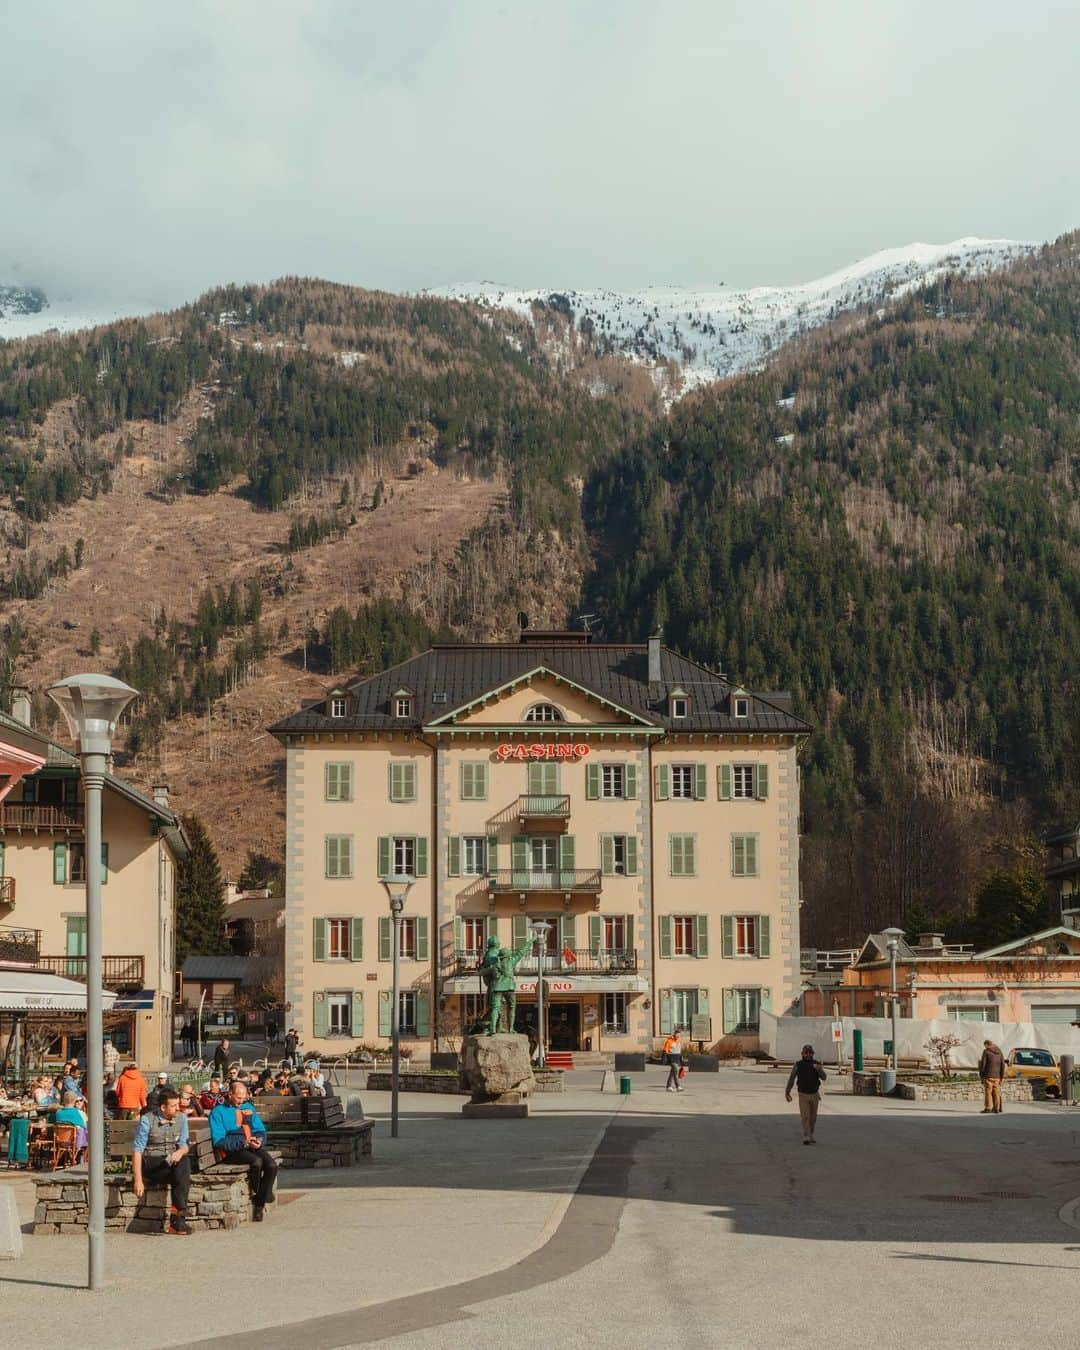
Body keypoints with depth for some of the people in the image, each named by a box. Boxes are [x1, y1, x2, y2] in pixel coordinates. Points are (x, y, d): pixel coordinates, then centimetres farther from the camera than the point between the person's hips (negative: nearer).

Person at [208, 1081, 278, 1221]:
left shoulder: (248, 1108, 22)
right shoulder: (218, 1112, 4)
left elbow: (261, 1130, 21)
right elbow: (218, 1141, -6)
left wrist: (259, 1140, -5)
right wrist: (242, 1143, -17)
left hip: (252, 1146, 5)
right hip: (232, 1150, -5)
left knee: (272, 1166, -24)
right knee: (257, 1162, -34)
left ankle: (259, 1204, -16)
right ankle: (255, 1194, -10)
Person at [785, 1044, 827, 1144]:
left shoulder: (816, 1064, -4)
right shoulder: (798, 1064, -8)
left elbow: (823, 1077, -14)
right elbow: (791, 1078, -3)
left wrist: (819, 1069, -34)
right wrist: (787, 1092, -7)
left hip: (814, 1095, 2)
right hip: (803, 1095, -2)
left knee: (813, 1117, 13)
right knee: (805, 1117, -14)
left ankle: (810, 1135, 31)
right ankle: (806, 1137, -19)